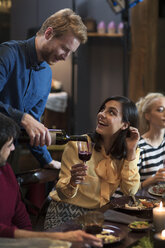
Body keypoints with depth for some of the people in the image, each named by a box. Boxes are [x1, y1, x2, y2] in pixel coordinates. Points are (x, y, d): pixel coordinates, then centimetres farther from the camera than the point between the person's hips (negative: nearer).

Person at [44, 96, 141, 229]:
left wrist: (131, 152, -13)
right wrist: (72, 183, -33)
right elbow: (62, 193, -10)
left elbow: (130, 191, -8)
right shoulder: (77, 145, -13)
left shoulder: (125, 151, 0)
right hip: (67, 214, -4)